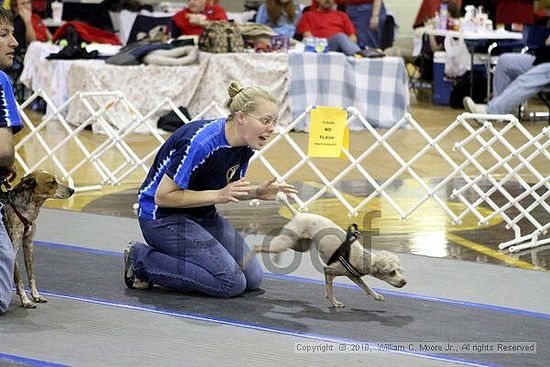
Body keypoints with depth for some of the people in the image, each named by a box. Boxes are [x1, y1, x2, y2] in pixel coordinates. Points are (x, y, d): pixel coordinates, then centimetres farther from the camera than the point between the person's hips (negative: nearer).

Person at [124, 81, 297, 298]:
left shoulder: (245, 146, -5)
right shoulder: (200, 142, -29)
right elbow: (163, 197, -24)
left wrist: (256, 193, -10)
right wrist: (218, 195, -28)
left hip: (201, 214, 8)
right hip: (162, 217, -8)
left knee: (252, 278, 0)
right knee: (231, 282, -18)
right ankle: (141, 259, -6)